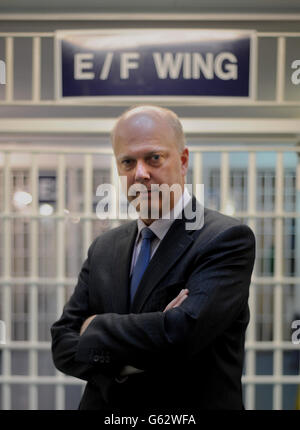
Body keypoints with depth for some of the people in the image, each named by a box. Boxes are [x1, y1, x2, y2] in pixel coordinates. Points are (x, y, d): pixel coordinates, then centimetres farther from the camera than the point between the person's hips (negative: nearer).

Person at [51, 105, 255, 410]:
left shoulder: (228, 239, -17)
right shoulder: (103, 248, 1)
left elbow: (183, 334, -29)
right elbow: (63, 345, -3)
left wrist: (97, 327, -14)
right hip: (104, 404, 5)